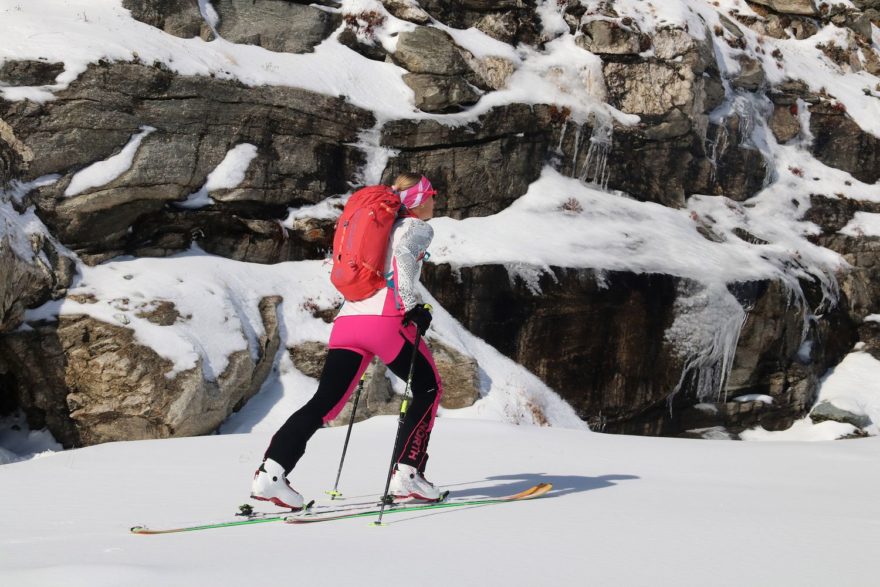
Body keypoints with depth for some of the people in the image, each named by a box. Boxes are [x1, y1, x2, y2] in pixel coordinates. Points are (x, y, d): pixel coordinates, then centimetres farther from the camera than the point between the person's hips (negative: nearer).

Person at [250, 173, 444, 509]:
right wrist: (411, 305, -17)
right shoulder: (418, 228, 8)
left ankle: (271, 471, -15)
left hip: (347, 319, 7)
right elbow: (402, 250, -15)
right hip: (386, 321, -6)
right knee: (428, 390, 12)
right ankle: (406, 474, 3)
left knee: (325, 403, 0)